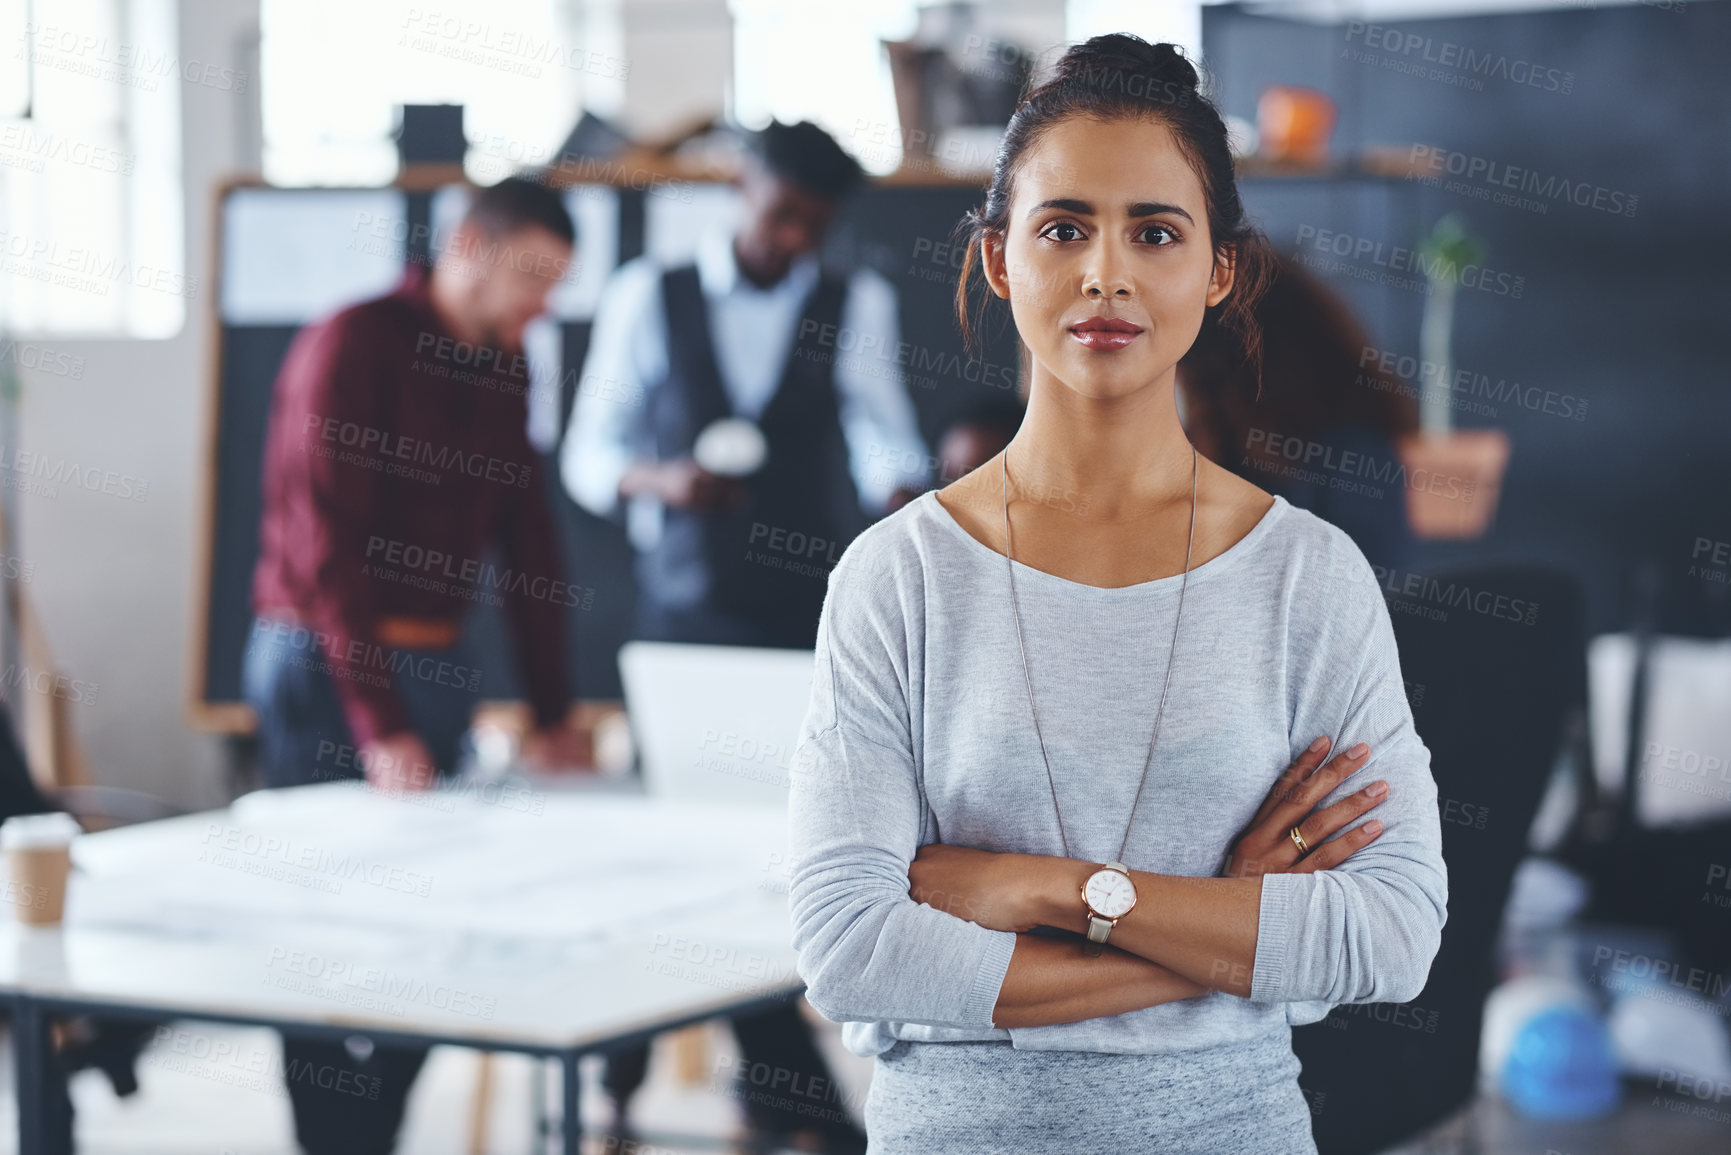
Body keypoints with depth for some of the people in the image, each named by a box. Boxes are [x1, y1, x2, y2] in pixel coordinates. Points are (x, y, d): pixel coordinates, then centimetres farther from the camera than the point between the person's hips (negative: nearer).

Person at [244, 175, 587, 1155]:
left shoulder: (504, 365, 11)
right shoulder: (354, 345, -12)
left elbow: (528, 536, 16)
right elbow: (326, 547, -18)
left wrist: (553, 709, 12)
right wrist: (378, 725, -22)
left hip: (436, 665, 7)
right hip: (326, 664, -7)